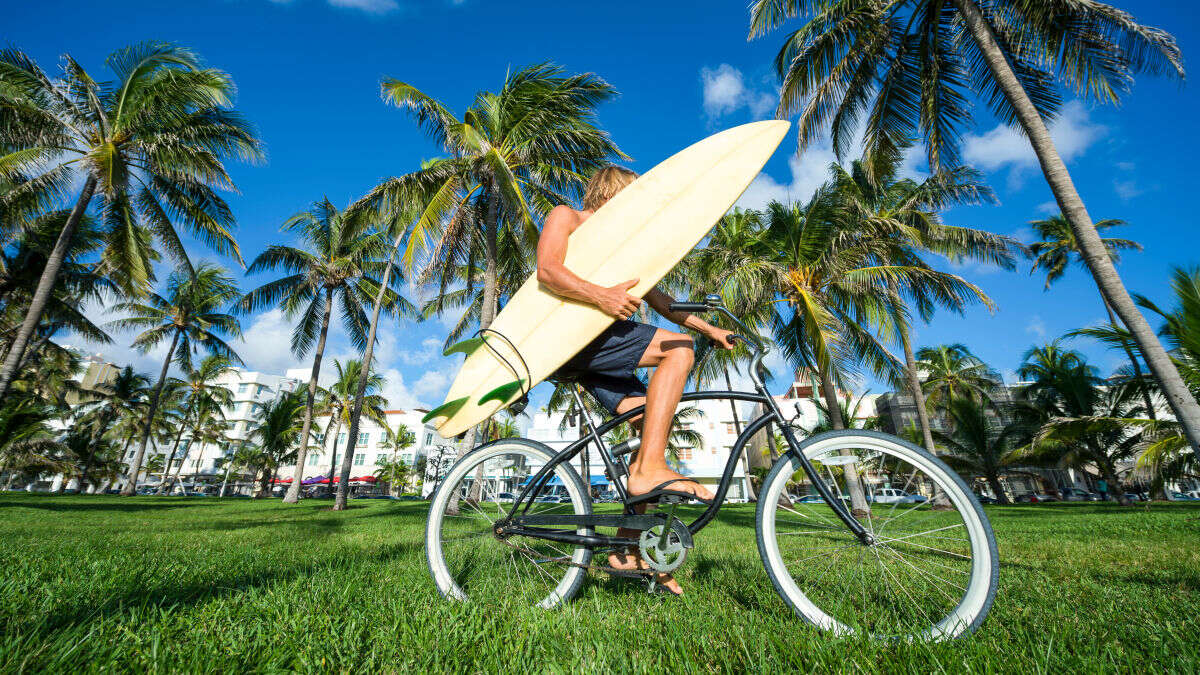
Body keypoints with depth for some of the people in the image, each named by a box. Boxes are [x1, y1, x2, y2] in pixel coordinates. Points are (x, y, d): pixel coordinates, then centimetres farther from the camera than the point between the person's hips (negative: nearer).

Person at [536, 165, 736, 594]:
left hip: (597, 352, 8)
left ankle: (628, 548, 4)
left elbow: (656, 298, 27)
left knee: (655, 425, -3)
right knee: (678, 348, -19)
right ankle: (649, 469, -23)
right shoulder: (565, 217, 7)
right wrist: (600, 295, -30)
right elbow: (548, 270, -13)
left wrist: (710, 330, 22)